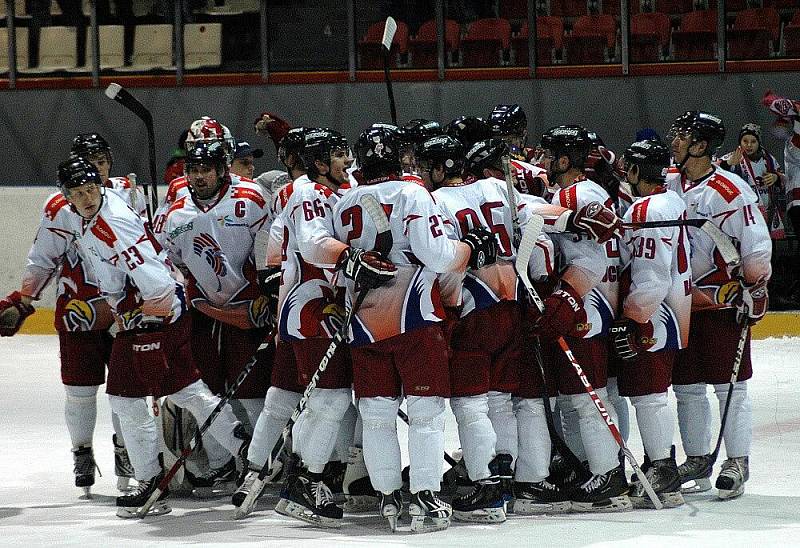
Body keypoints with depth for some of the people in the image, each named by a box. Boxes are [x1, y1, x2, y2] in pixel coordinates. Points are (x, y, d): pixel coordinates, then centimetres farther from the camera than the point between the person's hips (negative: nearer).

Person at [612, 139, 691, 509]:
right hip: (670, 318, 10)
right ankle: (659, 468, 23)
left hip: (651, 321, -10)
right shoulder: (672, 202, 14)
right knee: (649, 394, 17)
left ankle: (664, 479, -11)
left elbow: (650, 278, -24)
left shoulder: (647, 211, -19)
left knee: (647, 394, -9)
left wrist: (632, 320, -19)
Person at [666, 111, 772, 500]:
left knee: (730, 386, -2)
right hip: (680, 300, 6)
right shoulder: (666, 183, 3)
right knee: (686, 387, 9)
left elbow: (757, 244, -12)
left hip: (723, 302, -6)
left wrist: (754, 290, -12)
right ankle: (698, 462, 18)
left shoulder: (731, 191, -15)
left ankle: (737, 463, 4)